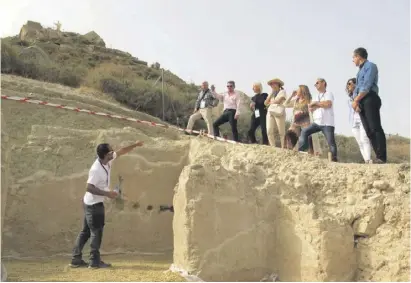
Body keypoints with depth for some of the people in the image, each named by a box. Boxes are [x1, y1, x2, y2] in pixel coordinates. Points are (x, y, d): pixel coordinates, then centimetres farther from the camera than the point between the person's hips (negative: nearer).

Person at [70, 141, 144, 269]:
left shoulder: (107, 161, -1)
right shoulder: (96, 169, -25)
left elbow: (121, 151, 13)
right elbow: (89, 188, -26)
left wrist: (135, 145, 10)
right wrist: (107, 193, -26)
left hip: (91, 202, 9)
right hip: (94, 204, -9)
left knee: (86, 231, 12)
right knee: (96, 231, -1)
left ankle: (76, 259, 17)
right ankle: (95, 261, 7)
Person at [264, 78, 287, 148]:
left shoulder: (282, 91, 5)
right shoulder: (272, 93, 24)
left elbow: (278, 101, -10)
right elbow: (266, 103, 13)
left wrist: (270, 102, 6)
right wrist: (271, 93, 8)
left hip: (279, 113, -6)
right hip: (270, 112, 6)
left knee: (281, 132, -6)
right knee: (269, 131, -6)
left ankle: (283, 148, -5)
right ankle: (273, 147, -3)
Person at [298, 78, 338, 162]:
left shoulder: (328, 94, 3)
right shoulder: (315, 97, 21)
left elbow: (328, 104, -16)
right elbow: (310, 108, 8)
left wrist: (316, 103, -3)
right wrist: (321, 105, -5)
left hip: (327, 123, -6)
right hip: (316, 122, 6)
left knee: (331, 143, -9)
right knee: (304, 132, -10)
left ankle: (334, 159, -3)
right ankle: (300, 152, -11)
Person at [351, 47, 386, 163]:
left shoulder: (370, 66, 1)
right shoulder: (360, 71, 27)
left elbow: (367, 86, -11)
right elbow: (358, 87, 18)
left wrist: (356, 100, -13)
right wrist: (355, 100, 0)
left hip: (370, 100, -9)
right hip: (361, 102, 9)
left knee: (375, 128, -15)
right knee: (369, 131, 1)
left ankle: (381, 158, -19)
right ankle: (379, 157, 0)